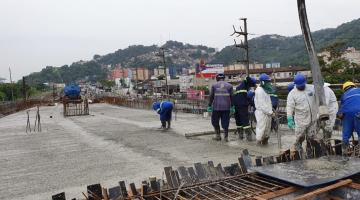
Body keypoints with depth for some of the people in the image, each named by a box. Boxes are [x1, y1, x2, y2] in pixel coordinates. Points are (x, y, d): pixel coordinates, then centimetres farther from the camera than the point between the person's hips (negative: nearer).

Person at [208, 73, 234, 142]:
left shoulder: (214, 85, 3)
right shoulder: (229, 86, 8)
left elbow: (211, 97, 2)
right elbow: (231, 97, 7)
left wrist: (209, 106, 8)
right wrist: (232, 107, 11)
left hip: (216, 107, -1)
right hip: (226, 107, 2)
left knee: (215, 121, 13)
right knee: (225, 122, 6)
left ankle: (218, 135, 14)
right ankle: (225, 137, 6)